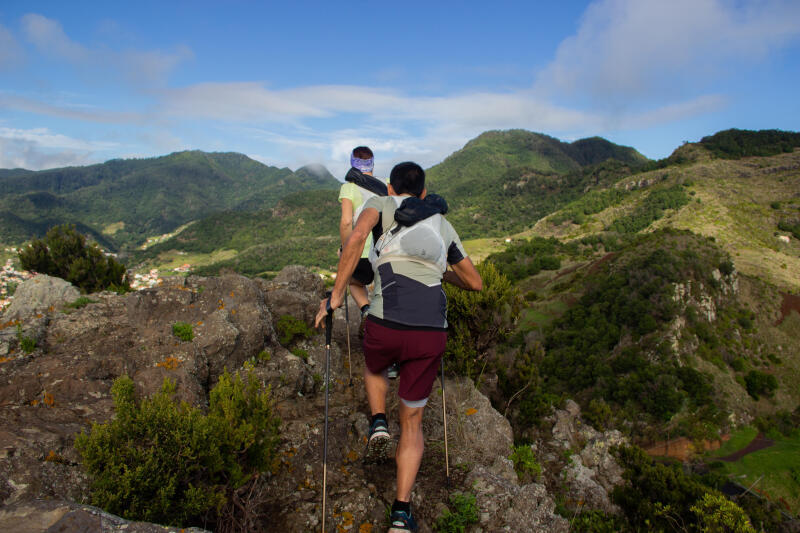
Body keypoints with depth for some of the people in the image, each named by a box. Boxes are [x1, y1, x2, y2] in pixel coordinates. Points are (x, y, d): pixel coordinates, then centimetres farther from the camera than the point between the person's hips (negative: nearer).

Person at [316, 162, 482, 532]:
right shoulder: (442, 226, 26)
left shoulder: (380, 203, 16)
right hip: (430, 333, 2)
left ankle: (379, 424, 14)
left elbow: (356, 237, -10)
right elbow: (475, 283, 30)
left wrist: (334, 296, -5)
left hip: (385, 327, -2)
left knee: (373, 368, 38)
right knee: (412, 422, 20)